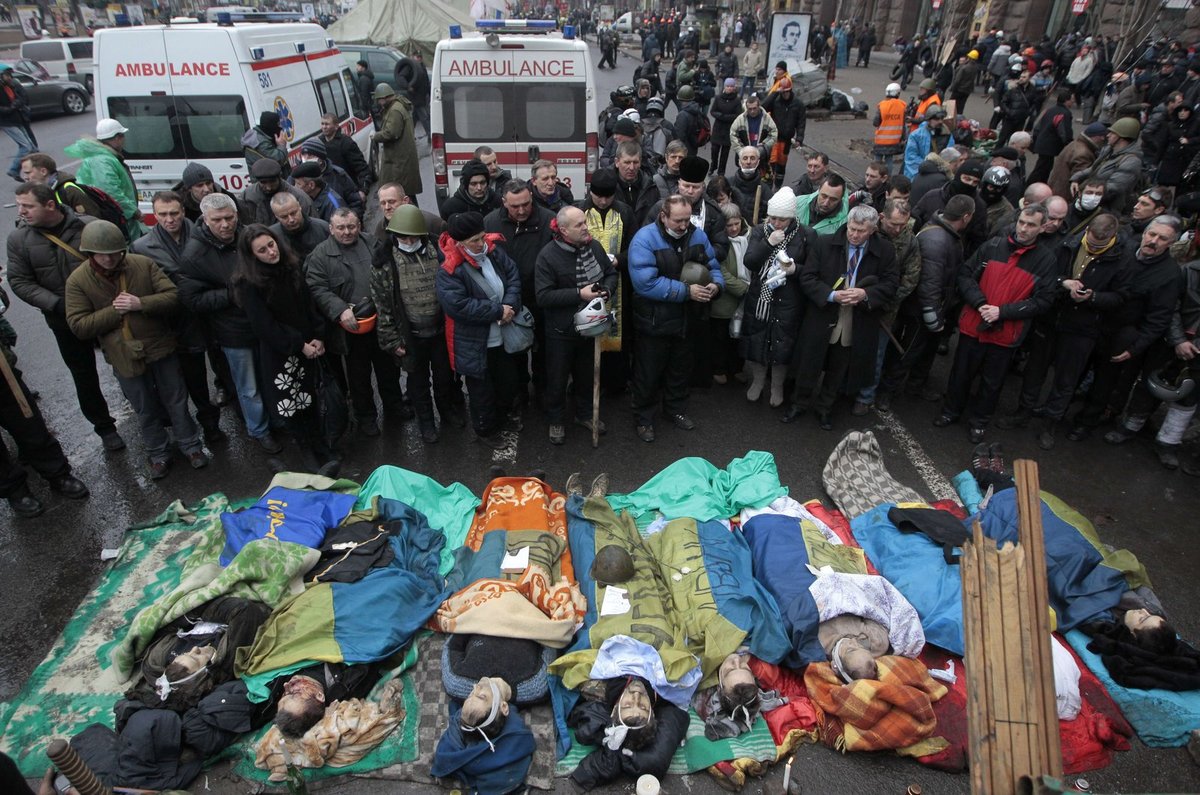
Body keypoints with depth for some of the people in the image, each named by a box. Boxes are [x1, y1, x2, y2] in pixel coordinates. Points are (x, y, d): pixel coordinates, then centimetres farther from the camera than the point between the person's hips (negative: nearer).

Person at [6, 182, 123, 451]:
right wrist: (57, 304, -17)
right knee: (84, 375, 13)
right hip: (65, 321, 2)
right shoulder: (18, 238, -4)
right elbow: (20, 281, -3)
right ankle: (104, 426, 28)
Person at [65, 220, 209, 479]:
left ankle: (190, 445, 32)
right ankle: (158, 455, 34)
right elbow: (78, 325, -11)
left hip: (160, 348, 0)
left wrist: (140, 304, -25)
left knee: (176, 401, 14)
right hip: (124, 357, 0)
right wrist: (114, 311, -19)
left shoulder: (143, 264, -11)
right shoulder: (77, 281, -10)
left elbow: (172, 296, -12)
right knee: (146, 411, 15)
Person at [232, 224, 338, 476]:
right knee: (290, 407, -3)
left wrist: (318, 337, -7)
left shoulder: (292, 267, 2)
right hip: (277, 352, -4)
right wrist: (299, 346, -13)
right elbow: (263, 325, -14)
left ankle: (317, 451, 22)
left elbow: (310, 304, 5)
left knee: (309, 401, 11)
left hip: (308, 346, 4)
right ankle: (321, 454, 6)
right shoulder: (248, 283, -13)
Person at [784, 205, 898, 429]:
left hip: (857, 324, 1)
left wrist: (866, 294, -20)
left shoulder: (885, 251, -4)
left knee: (838, 370, 16)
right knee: (808, 366, 11)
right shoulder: (824, 243, -8)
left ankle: (825, 408, 35)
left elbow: (891, 284, -1)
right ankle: (800, 403, 33)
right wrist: (831, 295, -21)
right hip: (822, 320, -1)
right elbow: (807, 277, -7)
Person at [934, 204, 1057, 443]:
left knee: (992, 382, 14)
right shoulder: (993, 245, -3)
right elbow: (965, 275, -2)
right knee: (961, 373, 17)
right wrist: (980, 304, -16)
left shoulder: (1046, 259, -5)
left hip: (1006, 334, -1)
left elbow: (1043, 301, -8)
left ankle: (978, 420, 34)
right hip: (973, 326, 1)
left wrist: (1002, 312, -19)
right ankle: (952, 410, 38)